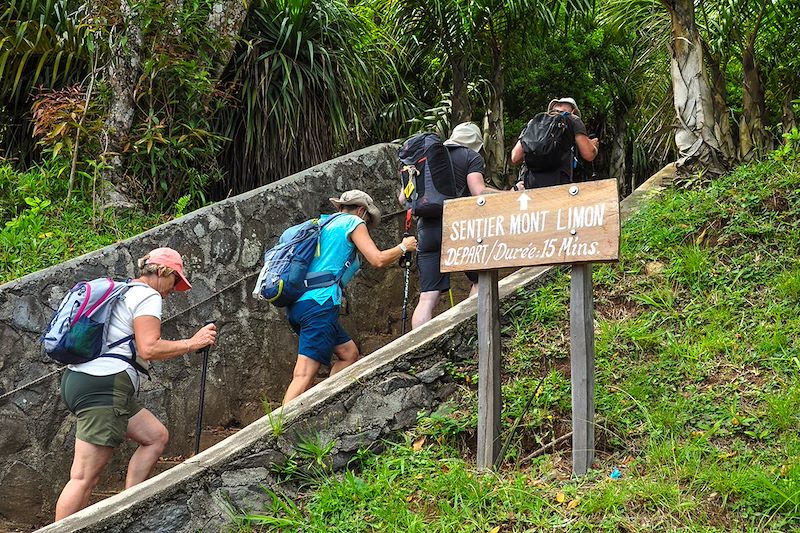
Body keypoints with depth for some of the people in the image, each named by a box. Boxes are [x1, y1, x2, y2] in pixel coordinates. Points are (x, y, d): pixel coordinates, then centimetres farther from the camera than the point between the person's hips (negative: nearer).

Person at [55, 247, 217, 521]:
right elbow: (149, 349, -17)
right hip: (102, 387, -10)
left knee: (156, 436, 17)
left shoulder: (120, 292, 23)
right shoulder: (148, 296, -6)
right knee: (84, 478, -10)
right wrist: (192, 343, -9)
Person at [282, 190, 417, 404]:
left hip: (296, 304, 9)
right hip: (319, 302, -9)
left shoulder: (324, 224, 26)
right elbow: (378, 260, -4)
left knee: (349, 353, 18)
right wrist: (403, 247, 13)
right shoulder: (354, 222, 5)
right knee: (304, 375, -15)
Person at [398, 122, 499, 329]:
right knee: (481, 280, 16)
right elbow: (479, 192, -7)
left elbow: (403, 198, 18)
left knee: (428, 297, 0)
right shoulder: (472, 157, 8)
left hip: (427, 230, 4)